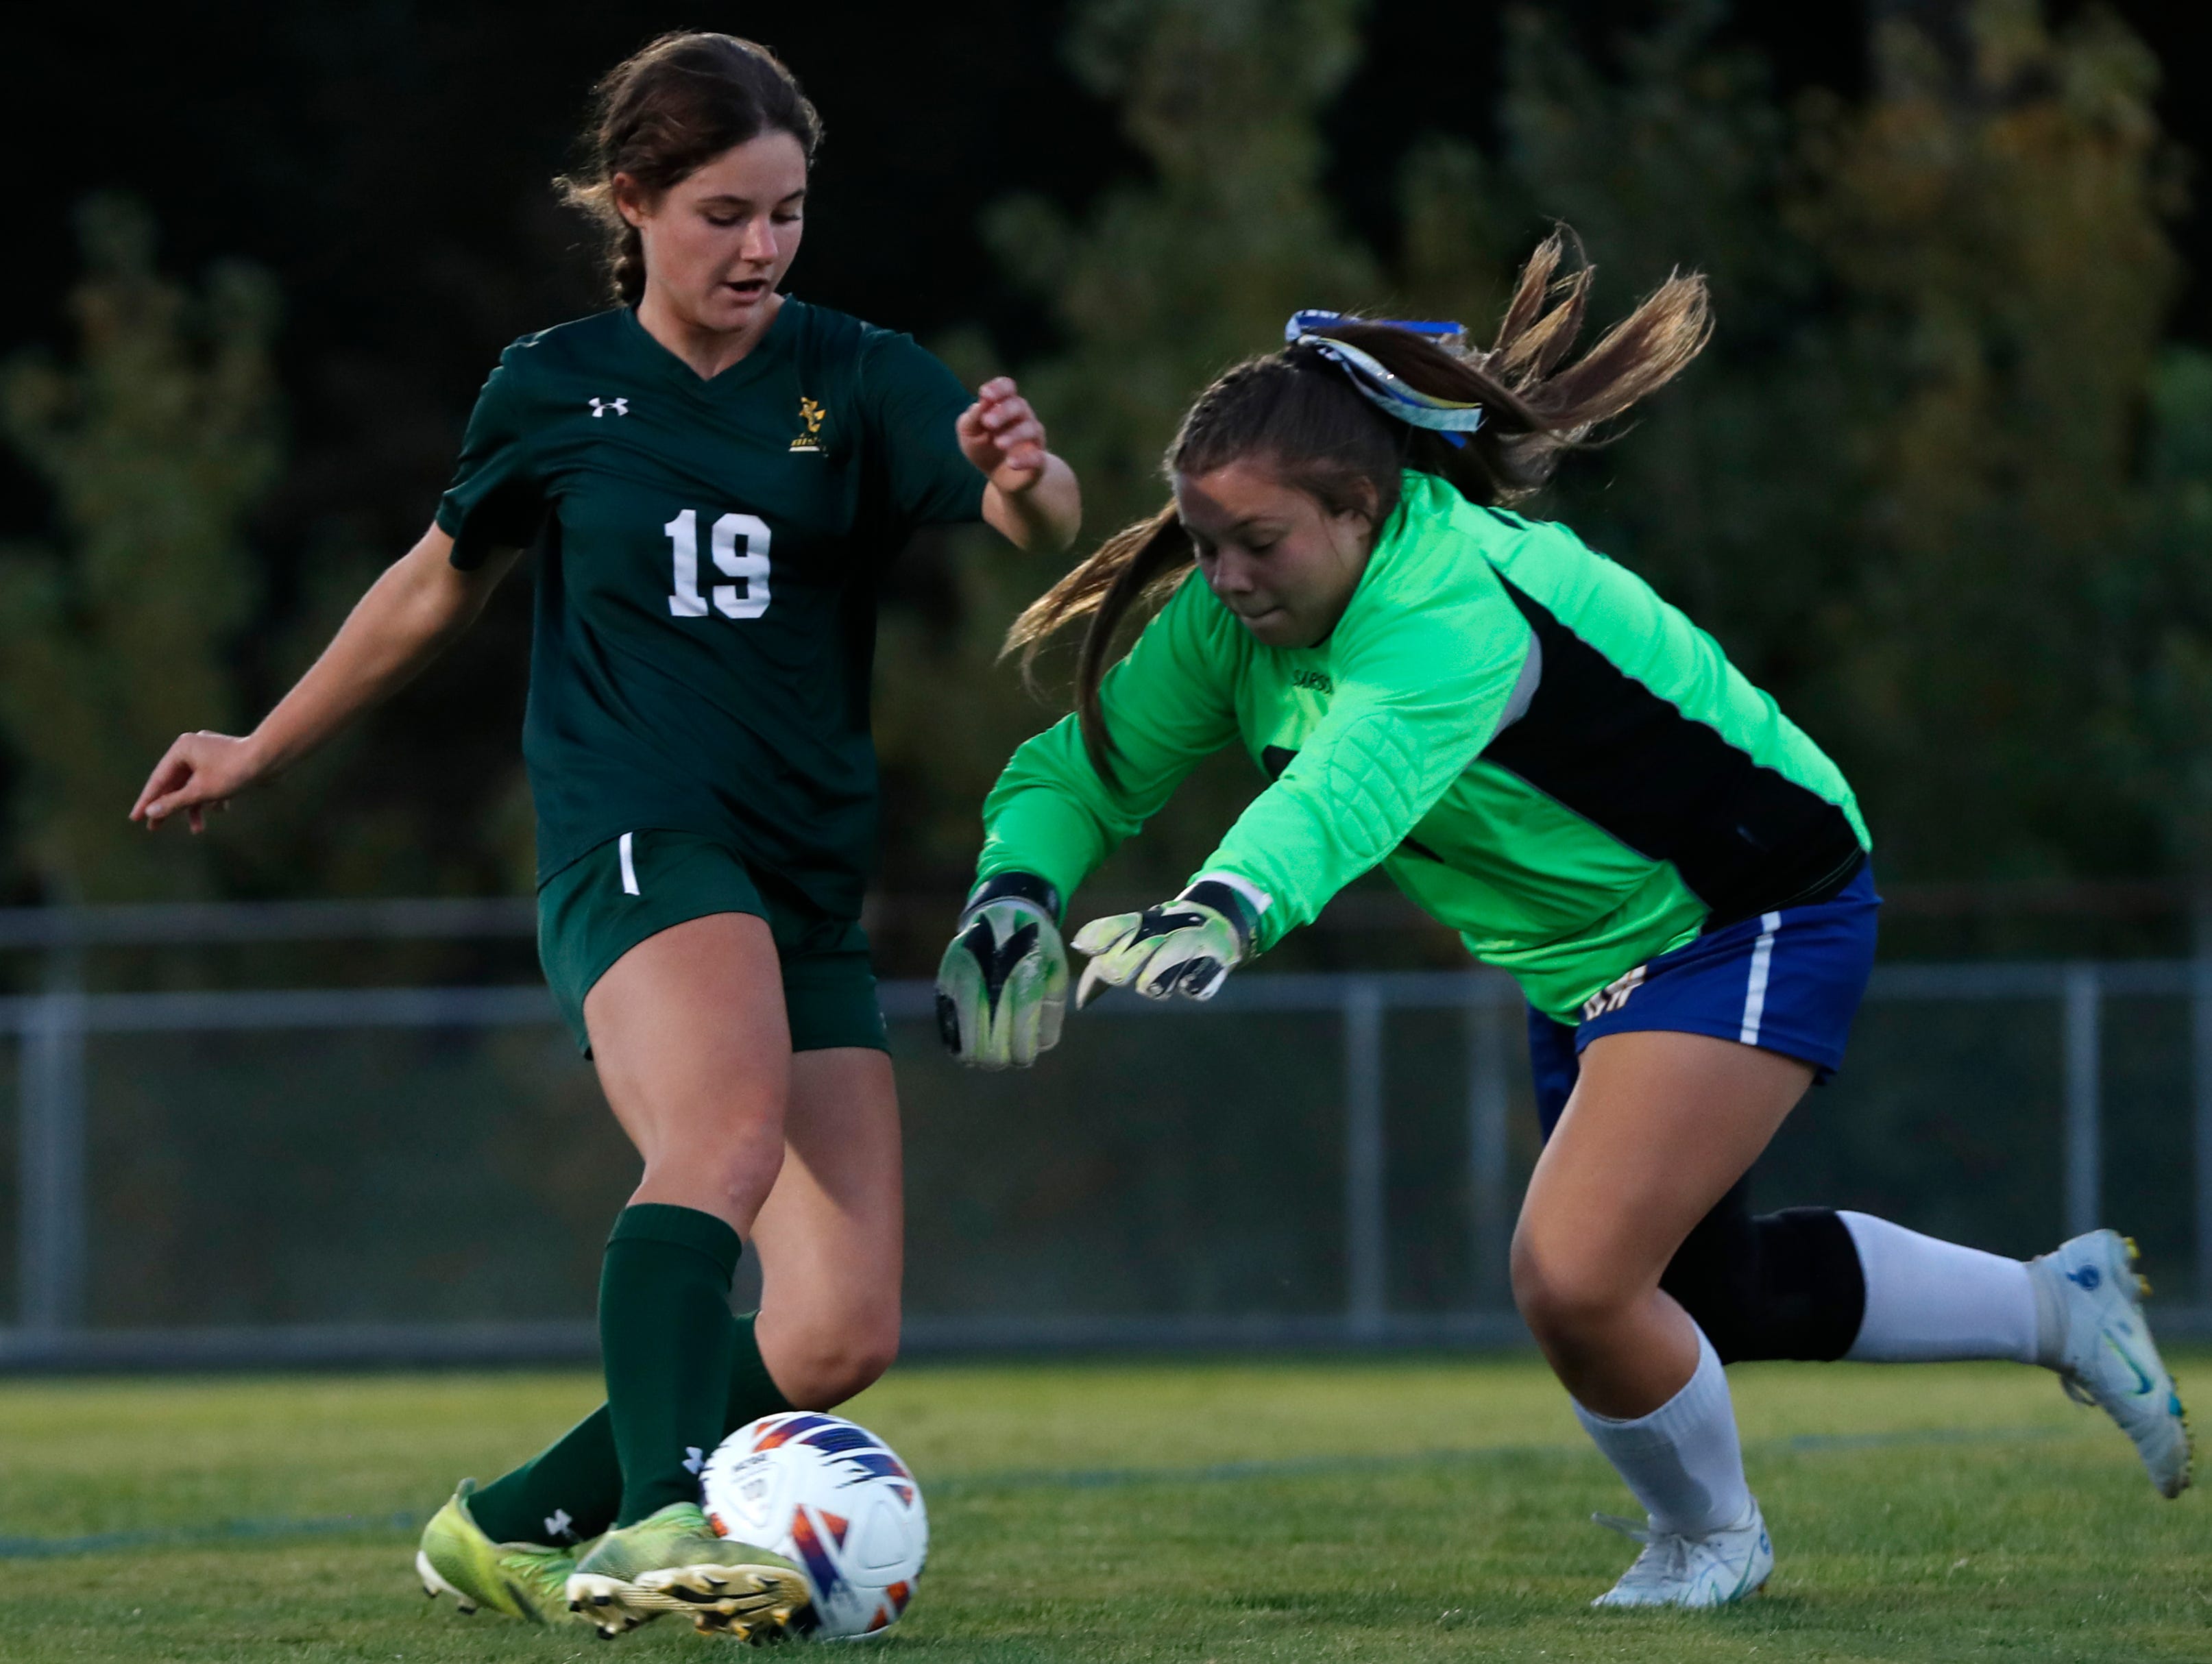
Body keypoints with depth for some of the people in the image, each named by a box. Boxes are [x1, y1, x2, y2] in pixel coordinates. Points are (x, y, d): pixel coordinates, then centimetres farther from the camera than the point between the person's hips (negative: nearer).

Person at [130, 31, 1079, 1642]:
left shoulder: (857, 378, 5)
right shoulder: (554, 391, 5)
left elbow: (1045, 522, -11)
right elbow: (442, 584, 22)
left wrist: (1024, 472, -36)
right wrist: (262, 750, 32)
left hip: (811, 888, 3)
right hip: (632, 846, -3)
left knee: (842, 1338, -4)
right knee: (730, 1129, -36)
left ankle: (511, 1528, 13)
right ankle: (662, 1518, -50)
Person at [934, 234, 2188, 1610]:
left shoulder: (1457, 608, -37)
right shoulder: (1240, 611, -13)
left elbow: (1354, 781, -56)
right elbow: (1095, 759, -6)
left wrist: (1224, 911, -74)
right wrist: (1016, 888, -28)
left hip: (1756, 923, -9)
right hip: (1585, 963, 9)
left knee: (1572, 1278, -21)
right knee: (1704, 1291, 22)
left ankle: (1708, 1535, 11)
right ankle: (2057, 1305, 44)